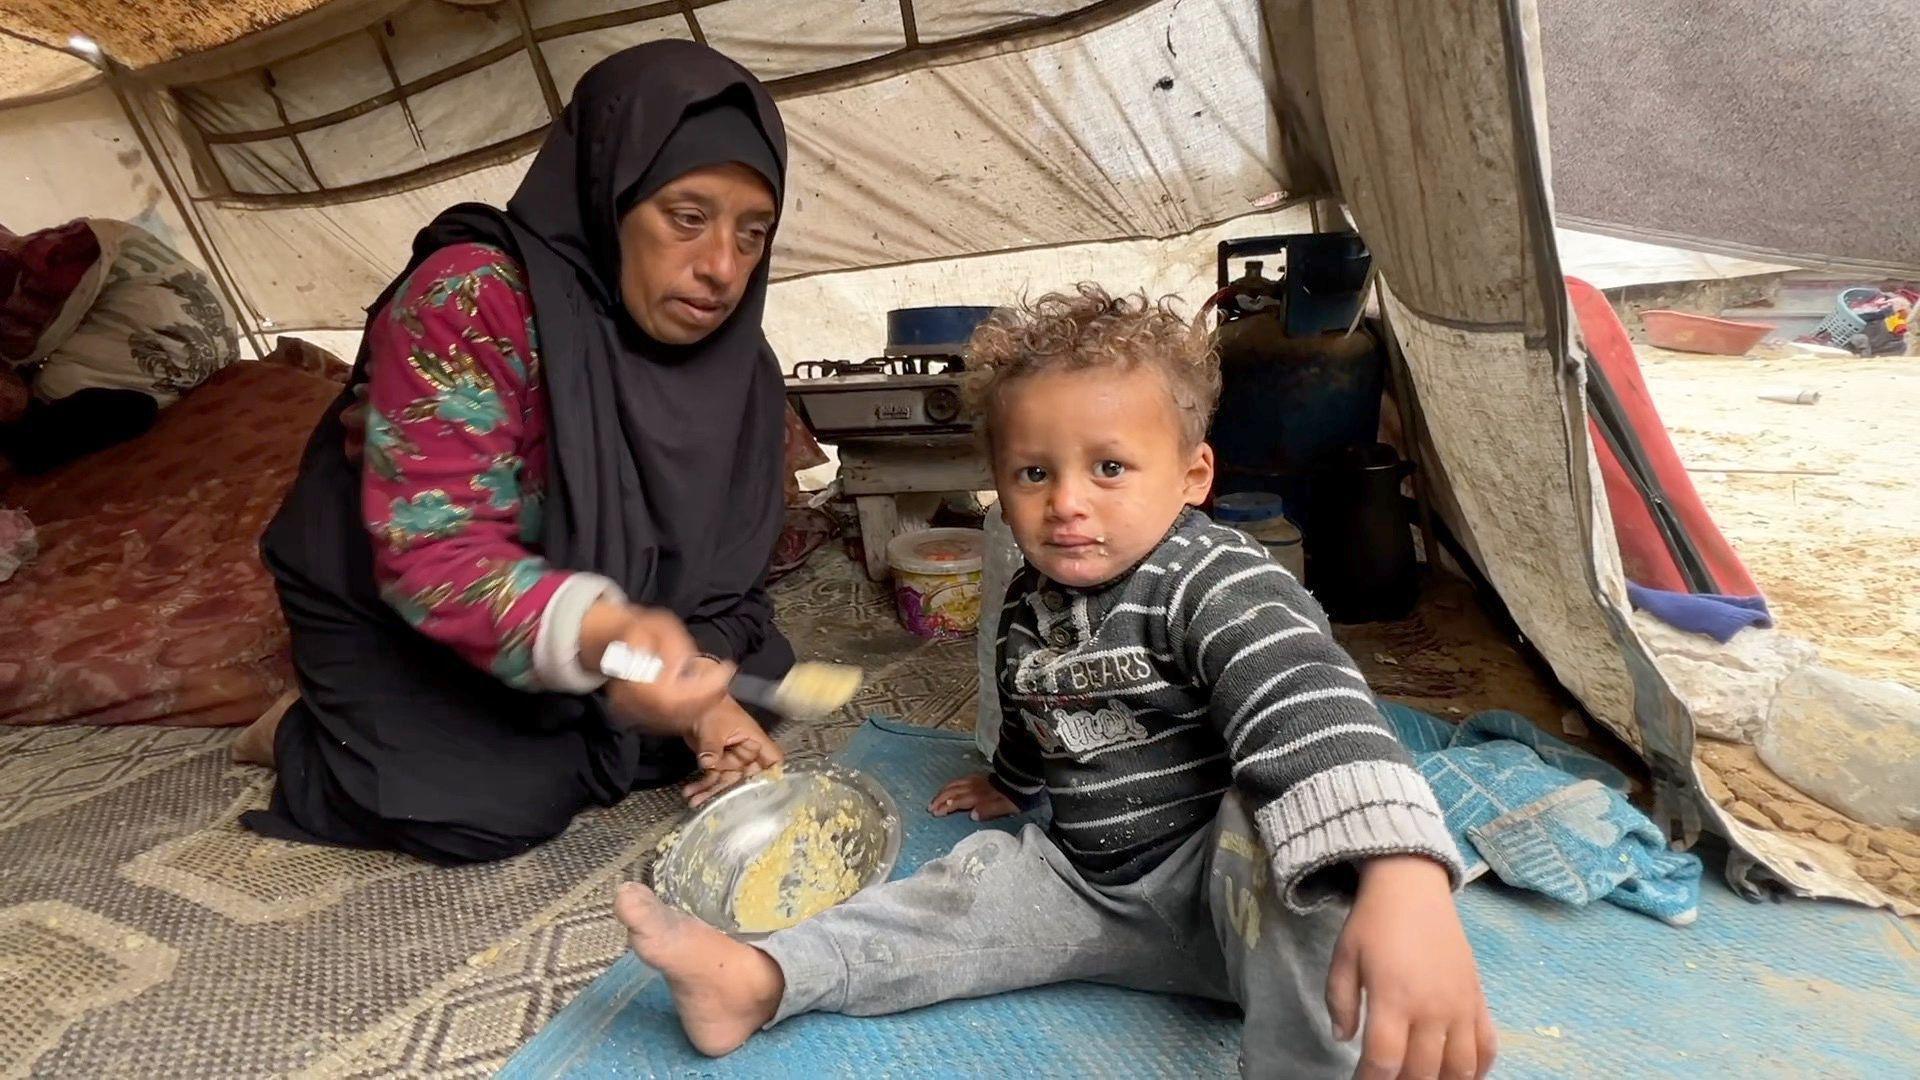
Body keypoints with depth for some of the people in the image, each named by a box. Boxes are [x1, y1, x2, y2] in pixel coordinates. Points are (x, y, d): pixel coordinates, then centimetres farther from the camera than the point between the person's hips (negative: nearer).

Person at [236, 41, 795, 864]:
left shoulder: (732, 361, -12)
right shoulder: (473, 299, -30)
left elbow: (716, 560, -7)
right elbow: (433, 553, -33)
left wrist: (704, 693, -23)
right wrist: (597, 633, -52)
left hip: (601, 604, 5)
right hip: (393, 606, -5)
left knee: (755, 694, -3)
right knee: (501, 810, -18)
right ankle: (305, 741, 12)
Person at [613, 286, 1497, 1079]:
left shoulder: (1217, 582, -23)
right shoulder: (1030, 605, 1)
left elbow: (1307, 709, -42)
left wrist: (1405, 886, -58)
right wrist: (1011, 784, 41)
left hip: (1235, 889, -6)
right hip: (1092, 884, 7)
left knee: (1275, 826, -36)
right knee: (969, 885, -4)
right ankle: (757, 981, -1)